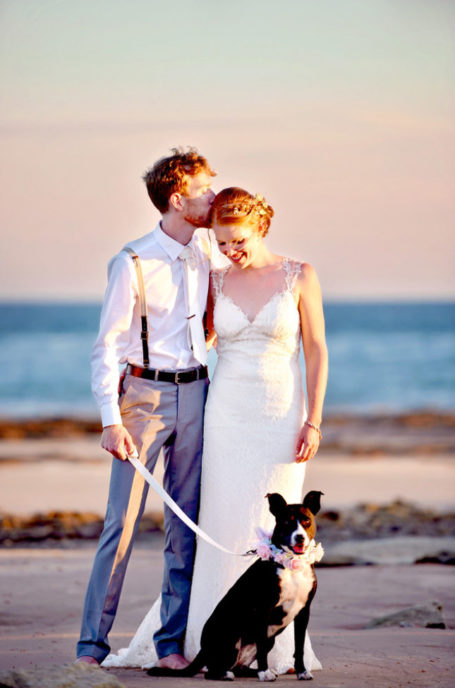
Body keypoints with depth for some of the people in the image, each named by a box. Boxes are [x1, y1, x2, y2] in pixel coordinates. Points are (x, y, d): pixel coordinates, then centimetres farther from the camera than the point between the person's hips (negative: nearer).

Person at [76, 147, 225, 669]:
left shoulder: (206, 247, 6)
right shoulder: (133, 264, -10)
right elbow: (107, 347, -9)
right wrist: (111, 420, -16)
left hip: (195, 392, 5)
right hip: (144, 392, -5)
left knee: (186, 523, 4)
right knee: (122, 518, -8)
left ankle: (172, 642, 9)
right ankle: (93, 641, -1)